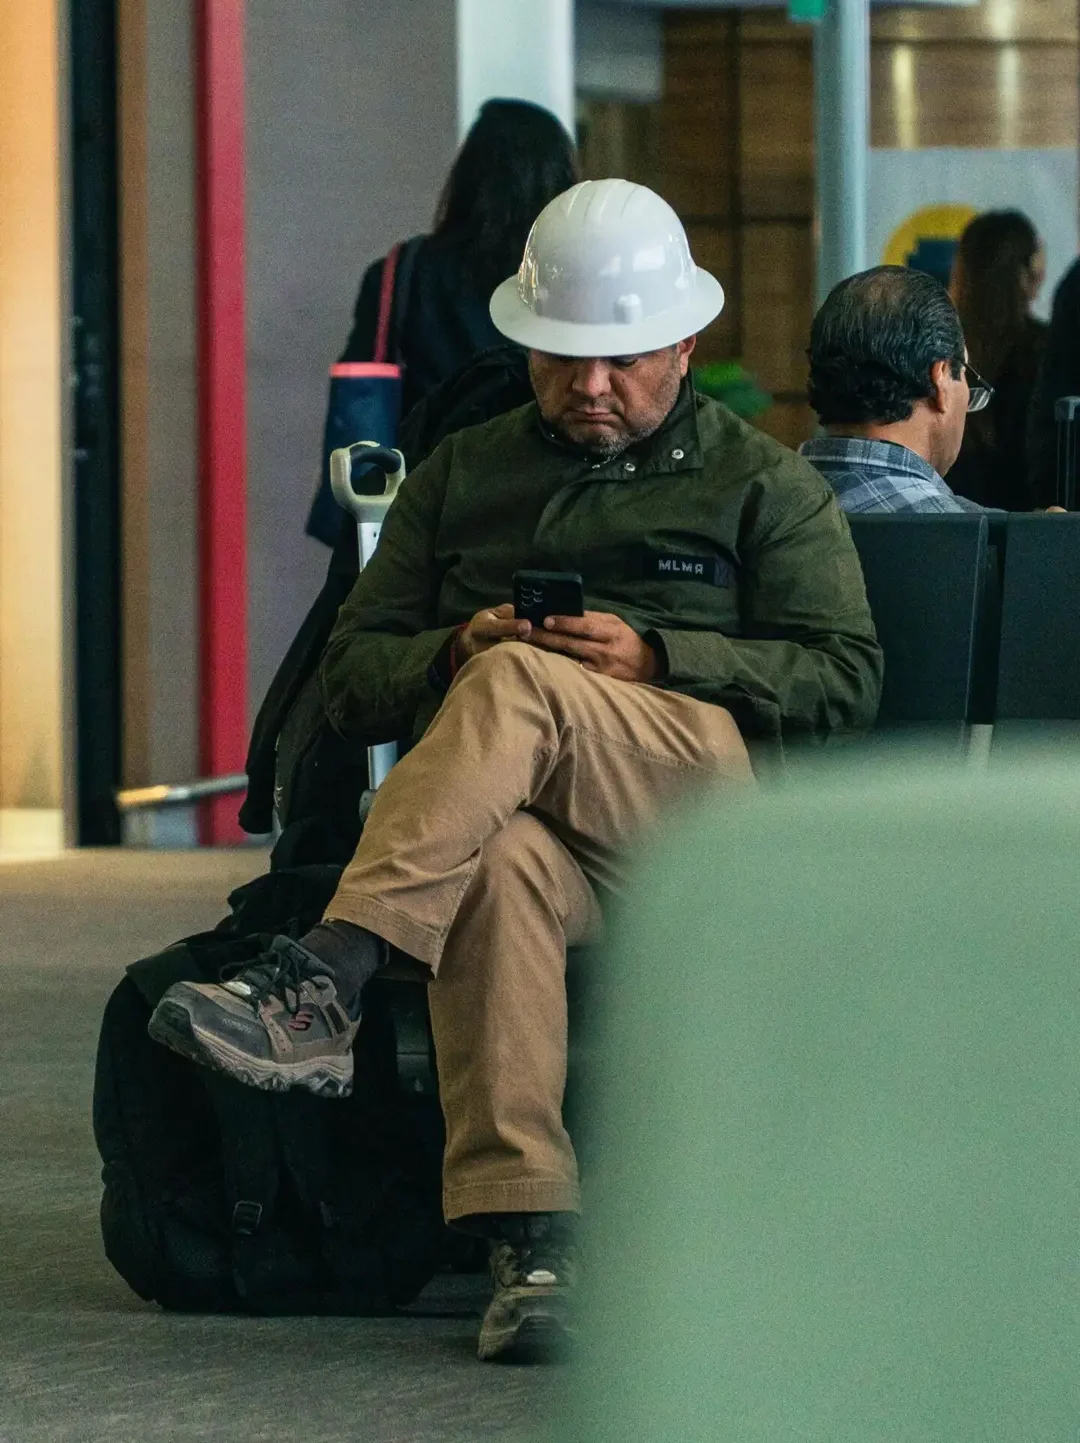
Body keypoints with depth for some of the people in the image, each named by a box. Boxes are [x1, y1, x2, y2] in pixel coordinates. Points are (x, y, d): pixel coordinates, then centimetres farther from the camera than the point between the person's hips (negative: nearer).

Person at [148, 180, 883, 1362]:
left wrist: (653, 657, -8)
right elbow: (349, 679, 22)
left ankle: (324, 981, -48)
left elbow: (844, 679, 6)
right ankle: (528, 1237, -46)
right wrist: (450, 652, -2)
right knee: (501, 866, -39)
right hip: (503, 814, 2)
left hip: (712, 799, -2)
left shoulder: (764, 486, 19)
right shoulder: (463, 474, 27)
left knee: (518, 687, -35)